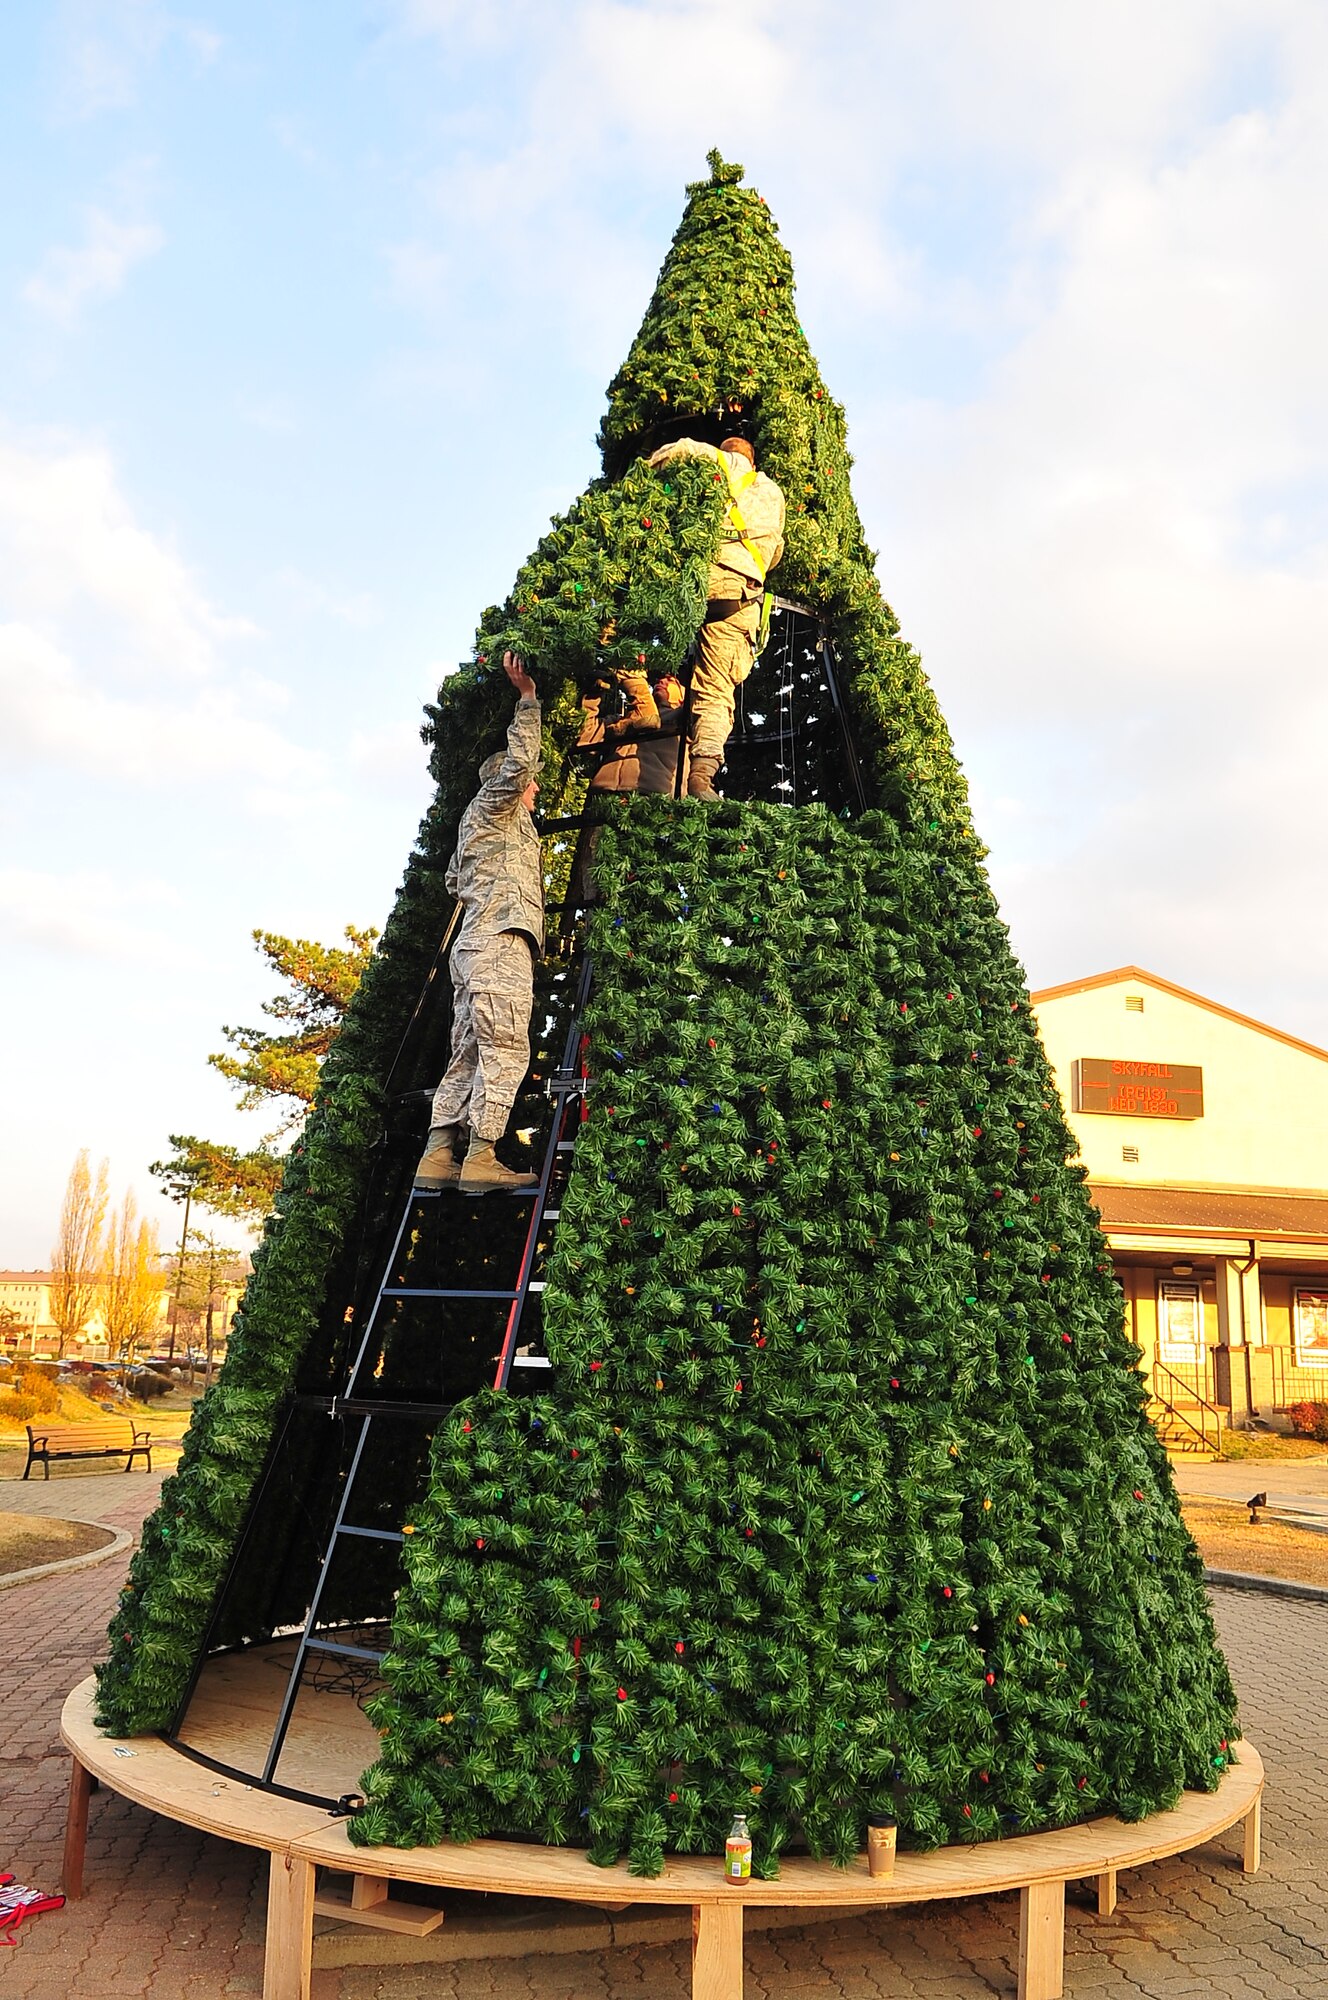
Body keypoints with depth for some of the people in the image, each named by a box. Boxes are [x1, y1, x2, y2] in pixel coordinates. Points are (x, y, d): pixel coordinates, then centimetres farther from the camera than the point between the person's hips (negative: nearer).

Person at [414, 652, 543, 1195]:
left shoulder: (480, 824, 30)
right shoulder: (493, 804, 6)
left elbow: (454, 879, 35)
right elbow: (519, 761, -9)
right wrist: (527, 696, -2)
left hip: (475, 943, 9)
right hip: (501, 938, -9)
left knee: (469, 1054, 2)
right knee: (505, 1048, -15)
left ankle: (438, 1158, -3)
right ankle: (481, 1158, -22)